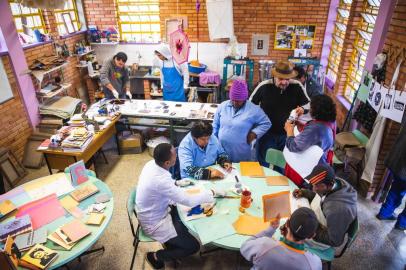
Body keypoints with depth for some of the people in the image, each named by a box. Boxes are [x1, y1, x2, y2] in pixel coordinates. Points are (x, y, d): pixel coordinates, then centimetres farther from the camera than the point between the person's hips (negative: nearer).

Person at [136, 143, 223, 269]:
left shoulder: (152, 163, -12)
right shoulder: (159, 180, -39)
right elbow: (189, 201, -32)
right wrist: (212, 192, -20)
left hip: (156, 211, 9)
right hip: (154, 223, -8)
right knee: (193, 246, -1)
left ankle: (170, 240, 29)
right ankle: (156, 256, 12)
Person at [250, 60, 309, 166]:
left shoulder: (296, 86, -10)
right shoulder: (264, 86, -14)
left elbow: (309, 103, 3)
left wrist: (302, 108, -22)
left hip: (287, 134, 2)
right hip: (267, 133, -2)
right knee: (263, 165, 13)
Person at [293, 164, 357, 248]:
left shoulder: (338, 209, -42)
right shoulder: (335, 182, -20)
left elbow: (335, 241, -27)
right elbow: (320, 196, 5)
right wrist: (304, 193, -8)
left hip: (322, 239, -7)